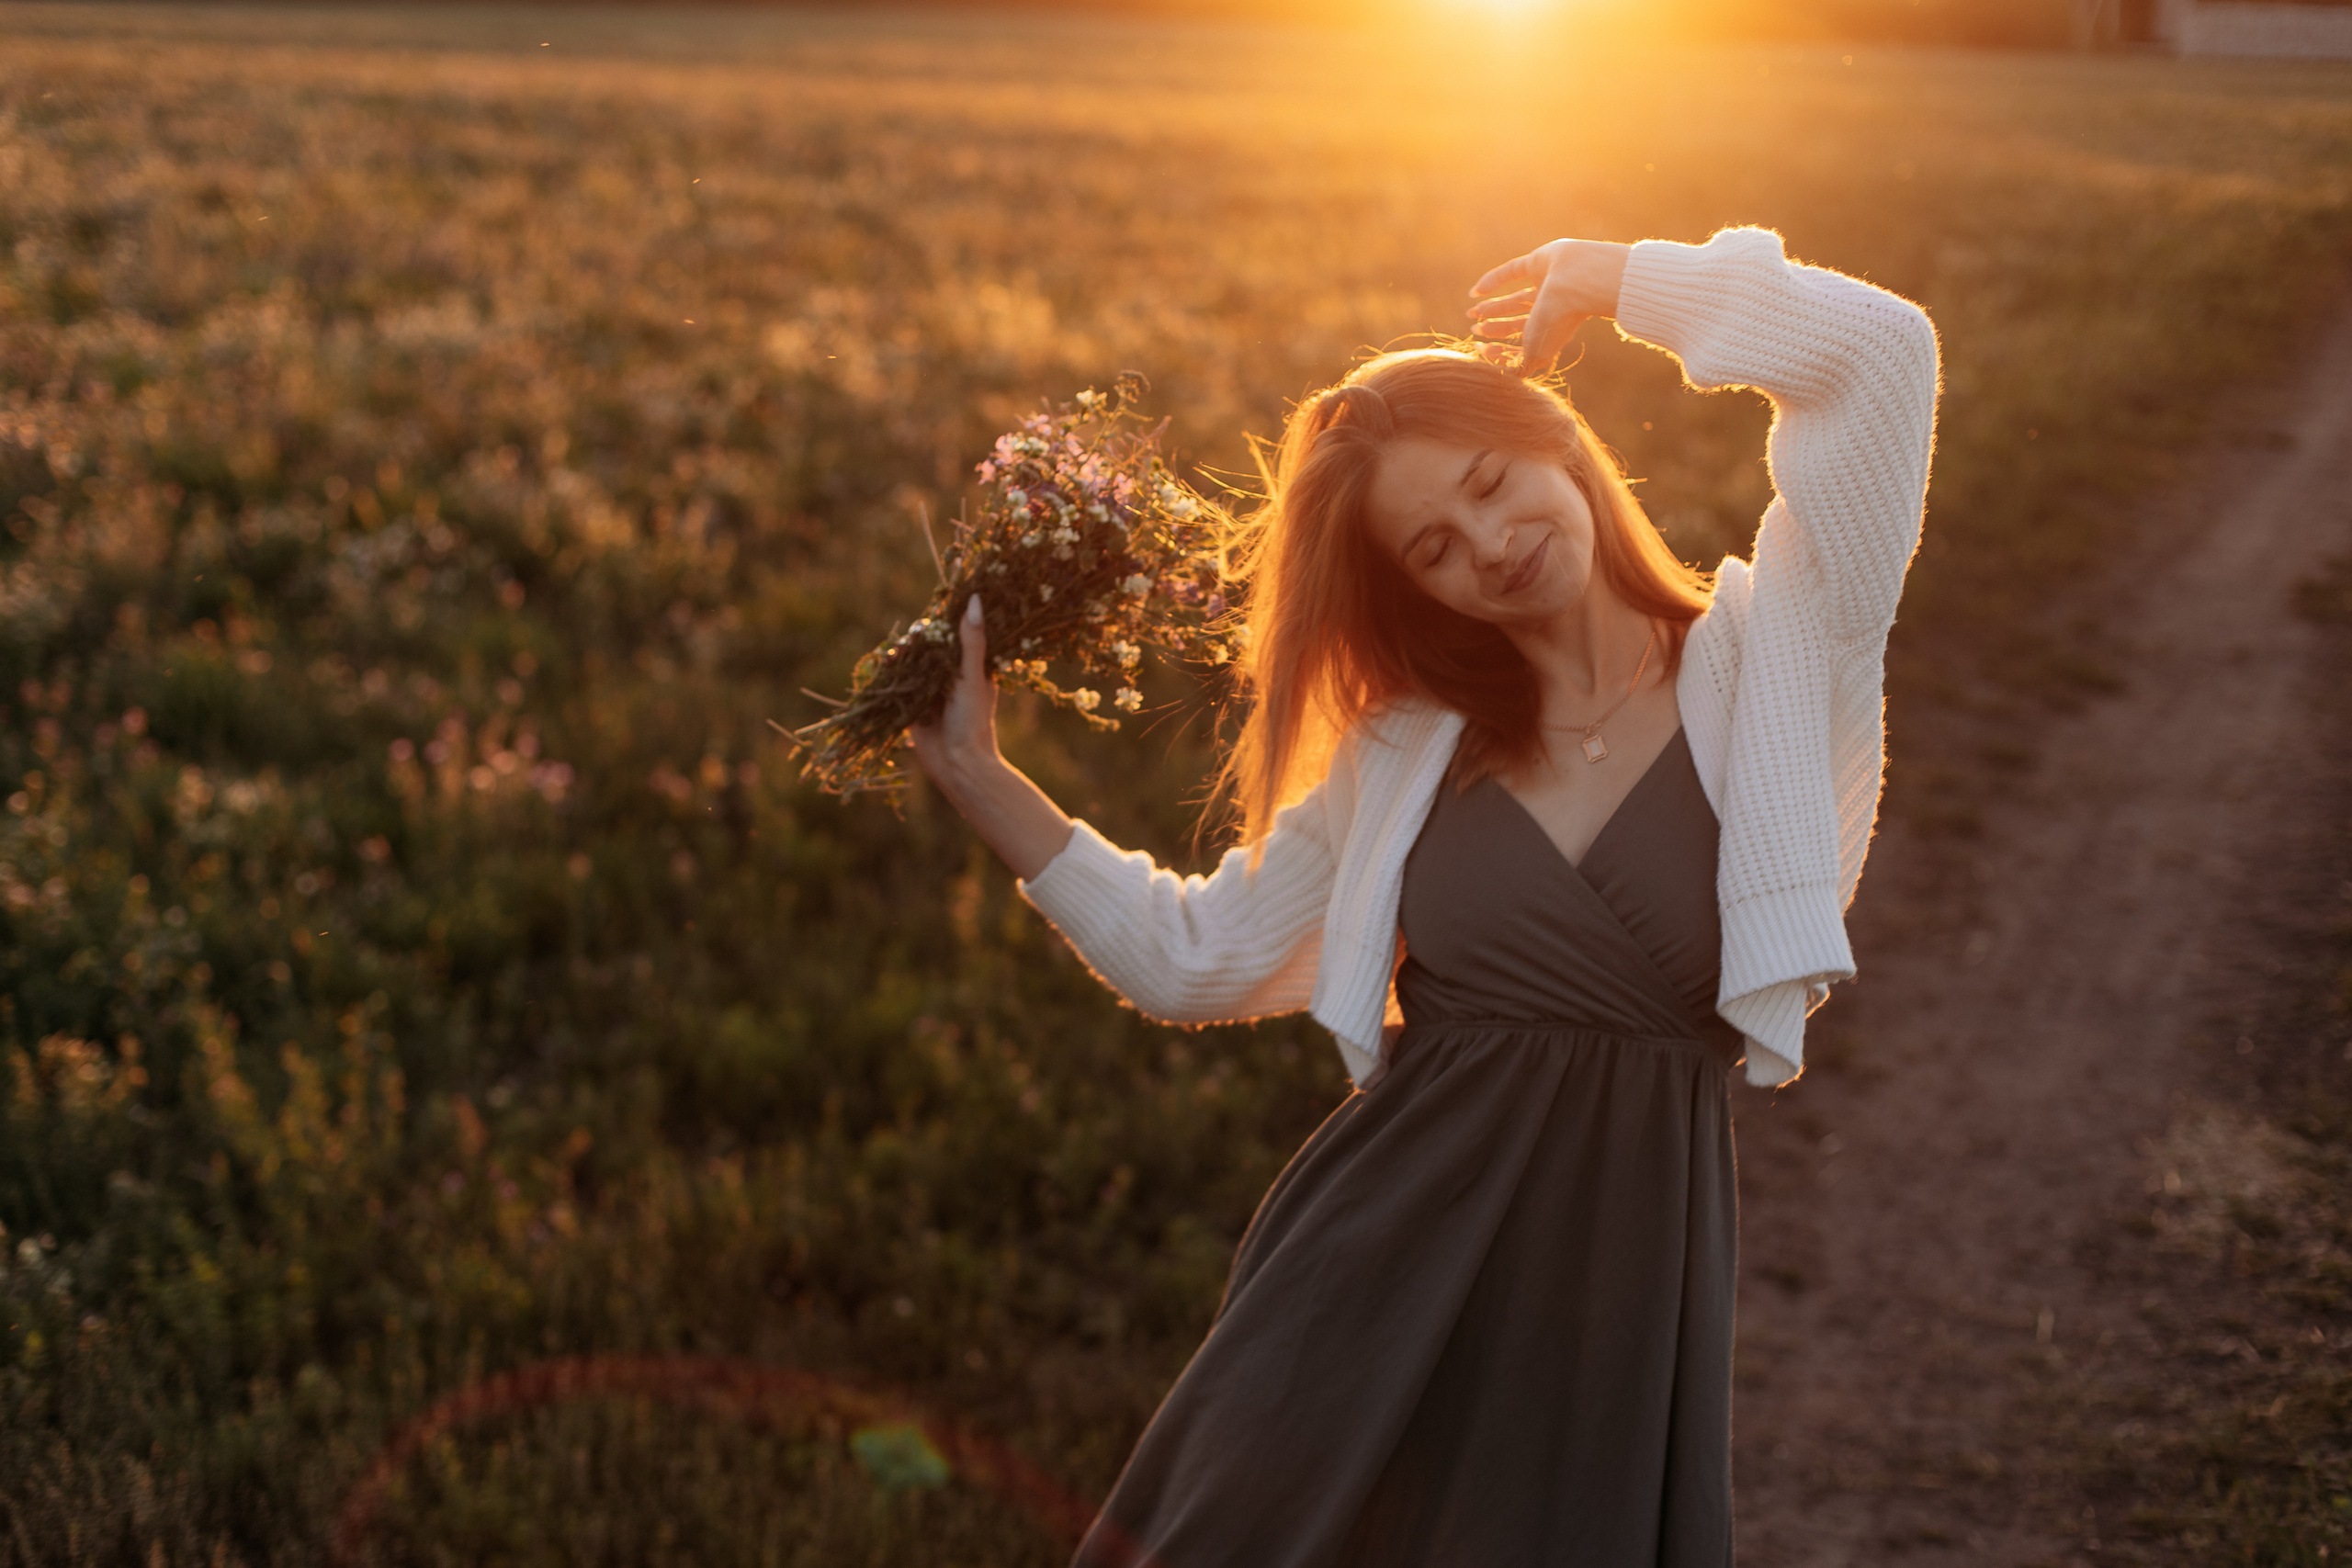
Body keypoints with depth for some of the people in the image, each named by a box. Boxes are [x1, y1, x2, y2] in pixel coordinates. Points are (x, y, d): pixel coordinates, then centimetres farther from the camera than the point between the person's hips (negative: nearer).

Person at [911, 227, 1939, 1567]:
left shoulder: (1762, 667, -1)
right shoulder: (1407, 753, 10)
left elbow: (1881, 347, -12)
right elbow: (1192, 958, 15)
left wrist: (1611, 281, 0)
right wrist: (981, 778, 12)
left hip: (1621, 1270, -2)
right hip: (1382, 1254, 3)